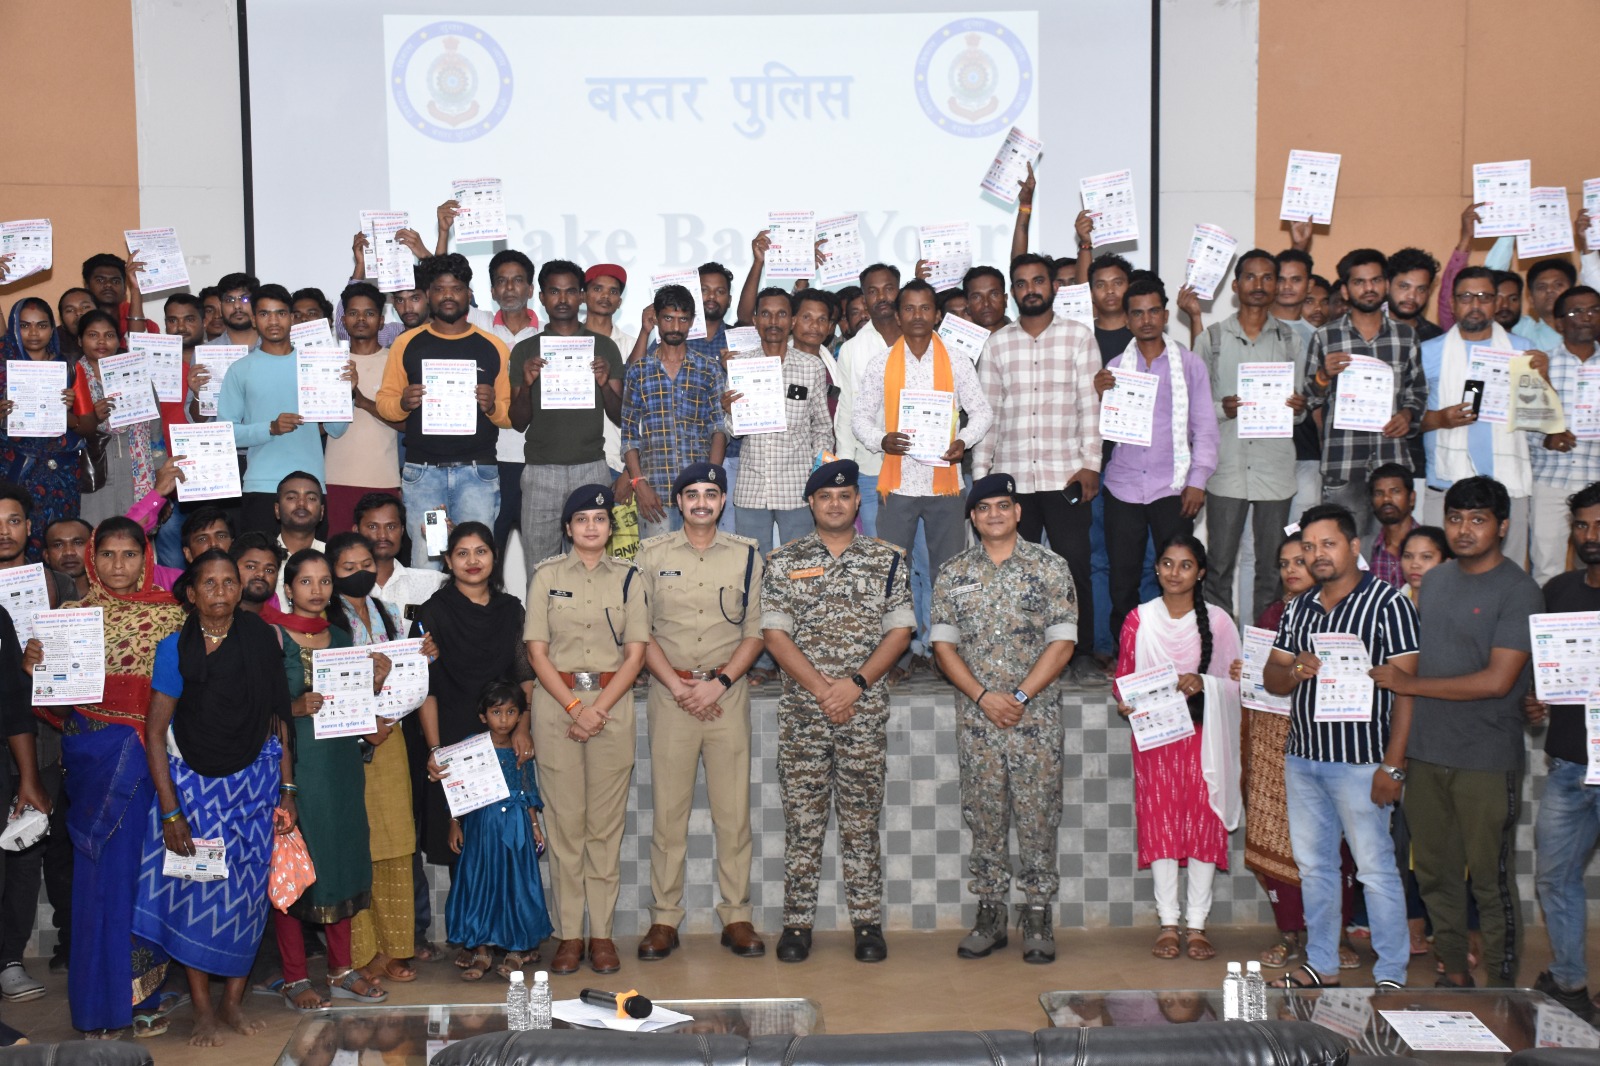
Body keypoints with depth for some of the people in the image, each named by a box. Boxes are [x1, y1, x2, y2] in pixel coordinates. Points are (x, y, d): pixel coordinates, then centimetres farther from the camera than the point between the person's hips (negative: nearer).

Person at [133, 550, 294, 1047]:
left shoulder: (261, 639, -2)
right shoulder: (176, 648, -8)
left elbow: (279, 720, 3)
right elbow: (155, 732, -7)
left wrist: (286, 790, 1)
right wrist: (169, 811, -12)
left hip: (254, 778, 2)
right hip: (192, 779, -2)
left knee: (248, 888, 3)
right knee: (198, 888, -2)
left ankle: (233, 1001, 17)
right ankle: (202, 1007, 11)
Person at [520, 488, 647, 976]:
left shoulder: (627, 577, 7)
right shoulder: (545, 575, 5)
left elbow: (635, 652, 3)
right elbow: (537, 651, 1)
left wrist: (599, 709, -8)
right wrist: (574, 706, -10)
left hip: (613, 702, 1)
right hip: (556, 701, -1)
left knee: (606, 821, 1)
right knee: (565, 820, -1)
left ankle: (602, 932, 7)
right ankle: (568, 933, 5)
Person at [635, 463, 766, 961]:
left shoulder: (746, 555, 7)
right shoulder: (651, 554, 6)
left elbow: (756, 630, 5)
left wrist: (720, 682, -8)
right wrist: (676, 684, -9)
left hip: (727, 691, 1)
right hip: (669, 692, 0)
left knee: (733, 808, 1)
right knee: (668, 808, 0)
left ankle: (736, 917, 9)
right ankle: (664, 919, 8)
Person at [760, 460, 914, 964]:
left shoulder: (886, 560, 6)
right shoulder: (783, 562, 4)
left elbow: (899, 631, 1)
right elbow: (775, 634, -3)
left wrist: (855, 683, -12)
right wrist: (822, 688, -13)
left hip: (865, 709, 0)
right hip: (801, 709, 0)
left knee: (862, 819, 5)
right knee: (802, 819, 3)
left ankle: (867, 922, 13)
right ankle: (797, 922, 12)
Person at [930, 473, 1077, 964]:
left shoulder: (1050, 568, 1)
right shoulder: (952, 574, 8)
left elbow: (1062, 642, -4)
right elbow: (943, 645, 4)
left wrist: (1020, 696, -12)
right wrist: (983, 696, -9)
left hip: (1037, 717, -2)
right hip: (976, 718, 2)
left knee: (1038, 817, 0)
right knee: (984, 818, 7)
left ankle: (1038, 917, 10)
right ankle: (990, 914, 16)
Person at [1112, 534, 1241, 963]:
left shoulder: (1217, 622, 2)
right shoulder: (1139, 620, 5)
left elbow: (1235, 683, 2)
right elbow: (1124, 678, 9)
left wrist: (1203, 683, -17)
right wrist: (1125, 703, -12)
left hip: (1203, 736, 0)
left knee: (1204, 824, -1)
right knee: (1160, 824, 0)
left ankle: (1196, 925, 7)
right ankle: (1168, 924, 8)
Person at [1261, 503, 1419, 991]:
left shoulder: (1388, 602, -7)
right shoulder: (1297, 608, 12)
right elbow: (1271, 678, 13)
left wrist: (1393, 765, -16)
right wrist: (1295, 671, -12)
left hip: (1359, 761, -6)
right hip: (1302, 757, 6)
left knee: (1376, 868, -1)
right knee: (1313, 864, 14)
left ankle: (1392, 975, 10)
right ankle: (1321, 964, 26)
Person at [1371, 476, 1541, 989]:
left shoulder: (1518, 591, -11)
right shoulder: (1435, 580, 10)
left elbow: (1496, 681, -18)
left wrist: (1409, 685, -12)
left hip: (1486, 759, -6)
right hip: (1425, 751, 6)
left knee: (1490, 876, 2)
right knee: (1434, 869, 13)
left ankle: (1502, 977, 15)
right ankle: (1453, 966, 27)